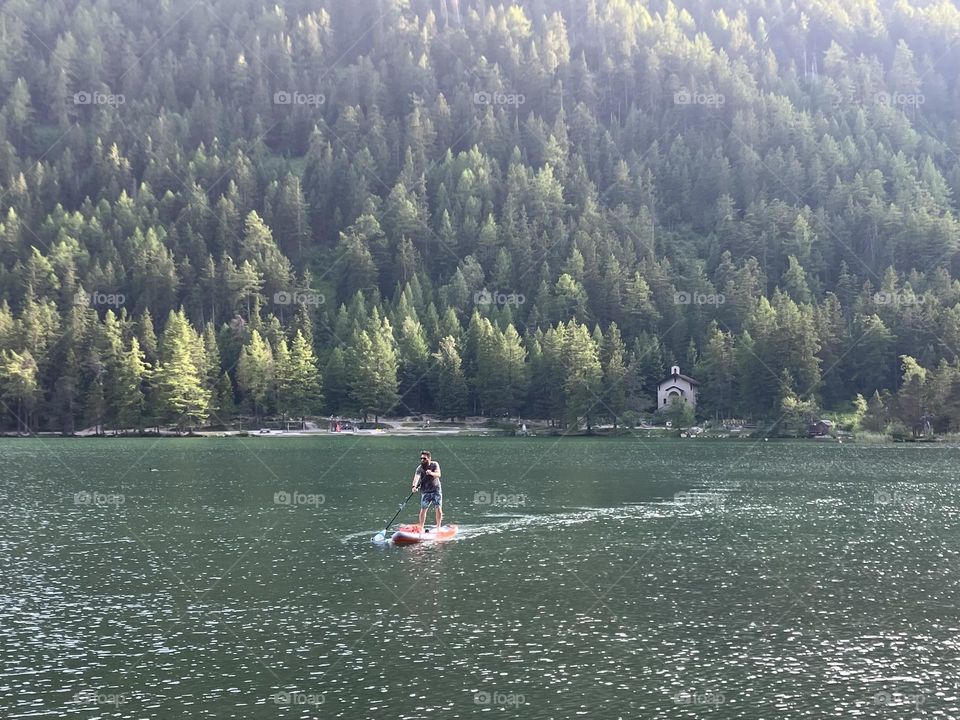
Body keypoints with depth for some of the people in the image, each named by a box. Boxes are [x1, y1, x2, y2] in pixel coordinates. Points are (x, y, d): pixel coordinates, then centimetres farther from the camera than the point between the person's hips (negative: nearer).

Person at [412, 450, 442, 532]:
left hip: (436, 489, 0)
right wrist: (414, 486, -45)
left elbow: (438, 475, -19)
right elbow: (417, 477, -26)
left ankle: (438, 527, 5)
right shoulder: (420, 468, -9)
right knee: (423, 510, -5)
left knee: (438, 509, -7)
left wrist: (431, 473, -40)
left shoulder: (435, 465, -4)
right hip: (425, 491, 0)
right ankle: (421, 528, 7)